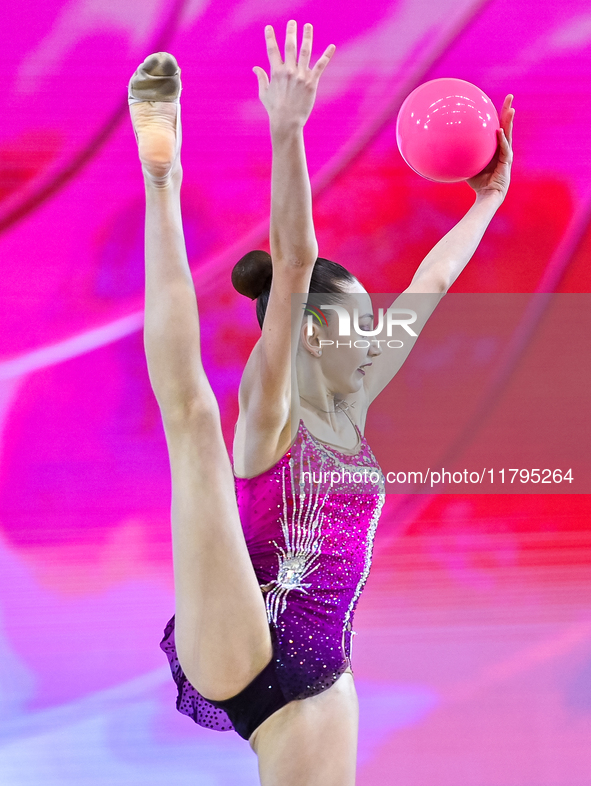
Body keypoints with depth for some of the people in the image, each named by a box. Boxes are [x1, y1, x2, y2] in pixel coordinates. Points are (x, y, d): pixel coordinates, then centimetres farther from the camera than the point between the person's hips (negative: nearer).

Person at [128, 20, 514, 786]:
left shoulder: (352, 414, 17)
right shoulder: (267, 406, 0)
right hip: (237, 650, -7)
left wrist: (490, 197, 28)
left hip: (318, 670, 7)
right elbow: (293, 263, -14)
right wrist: (286, 132, -25)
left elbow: (431, 284, 22)